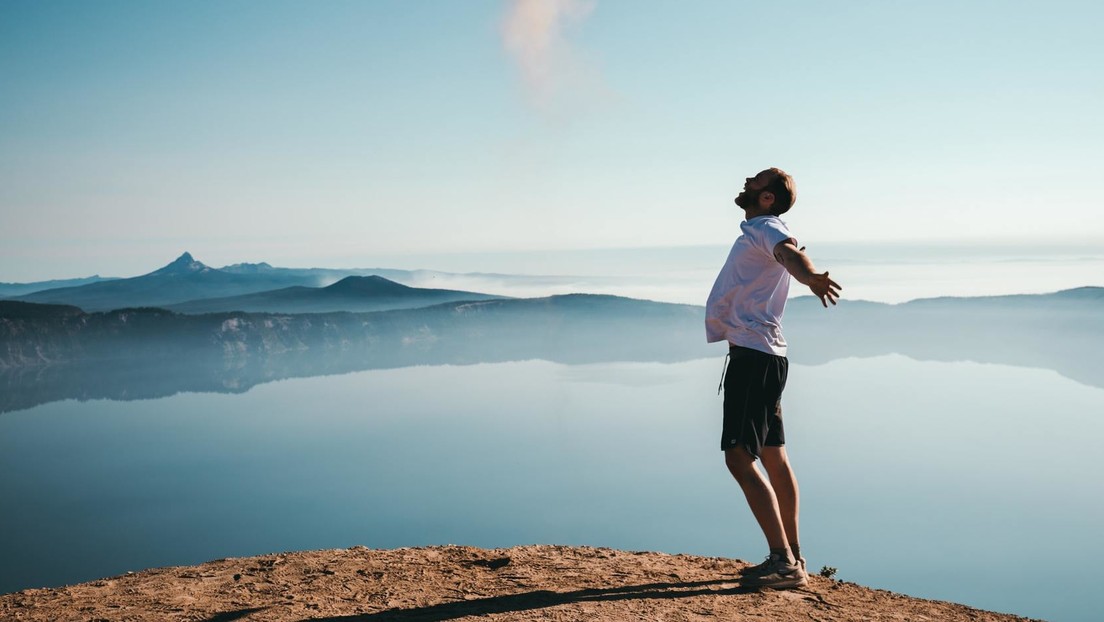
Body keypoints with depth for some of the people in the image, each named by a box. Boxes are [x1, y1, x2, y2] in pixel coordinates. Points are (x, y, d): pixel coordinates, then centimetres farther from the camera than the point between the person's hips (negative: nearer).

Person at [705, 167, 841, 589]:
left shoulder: (767, 229, -10)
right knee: (773, 457, 14)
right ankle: (791, 558, 23)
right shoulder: (756, 233, 19)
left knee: (739, 457, -13)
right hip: (759, 354, 11)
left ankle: (784, 560, -12)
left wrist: (810, 276, -57)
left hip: (754, 356, -11)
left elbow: (789, 253, -36)